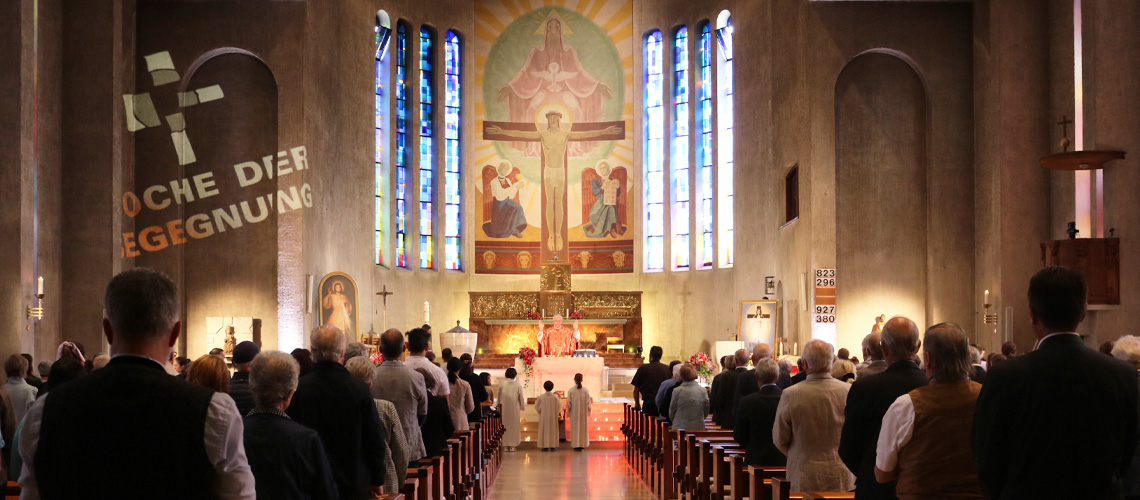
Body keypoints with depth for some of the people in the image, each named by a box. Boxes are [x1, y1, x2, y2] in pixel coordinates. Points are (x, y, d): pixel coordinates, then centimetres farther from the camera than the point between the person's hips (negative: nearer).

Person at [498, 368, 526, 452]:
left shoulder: (501, 384, -6)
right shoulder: (518, 385, -7)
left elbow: (499, 397, 2)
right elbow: (521, 397, -2)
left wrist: (499, 406, 15)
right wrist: (523, 406, 13)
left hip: (504, 408, 1)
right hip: (515, 408, -1)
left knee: (505, 425, 8)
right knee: (514, 425, 9)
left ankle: (506, 445, 8)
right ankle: (513, 445, 8)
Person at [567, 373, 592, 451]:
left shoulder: (570, 391, -10)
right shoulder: (586, 390, -7)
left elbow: (568, 403, -6)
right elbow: (588, 402, -3)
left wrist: (568, 413, 5)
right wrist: (588, 411, 11)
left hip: (574, 413, -1)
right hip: (583, 413, 1)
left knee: (575, 428, 6)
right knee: (583, 428, 11)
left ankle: (576, 445, 5)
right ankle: (582, 445, 13)